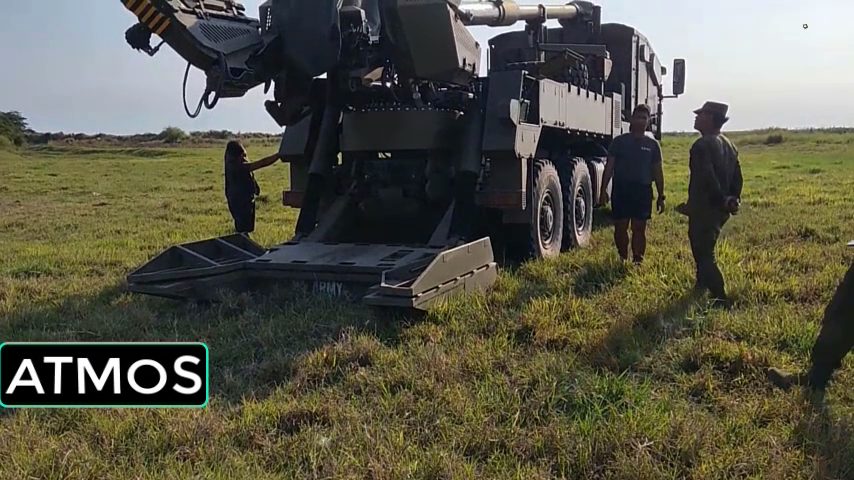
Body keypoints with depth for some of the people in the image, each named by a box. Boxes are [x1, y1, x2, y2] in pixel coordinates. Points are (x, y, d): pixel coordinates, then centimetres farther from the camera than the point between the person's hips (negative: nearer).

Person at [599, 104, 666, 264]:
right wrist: (603, 189, -5)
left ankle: (637, 262, 8)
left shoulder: (653, 144, 7)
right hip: (621, 189, 0)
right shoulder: (619, 141, 4)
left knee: (639, 228, 1)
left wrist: (661, 196, 6)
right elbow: (609, 166, 3)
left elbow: (657, 171, 9)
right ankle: (623, 260, 18)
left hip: (643, 190, 1)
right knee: (620, 227, 2)